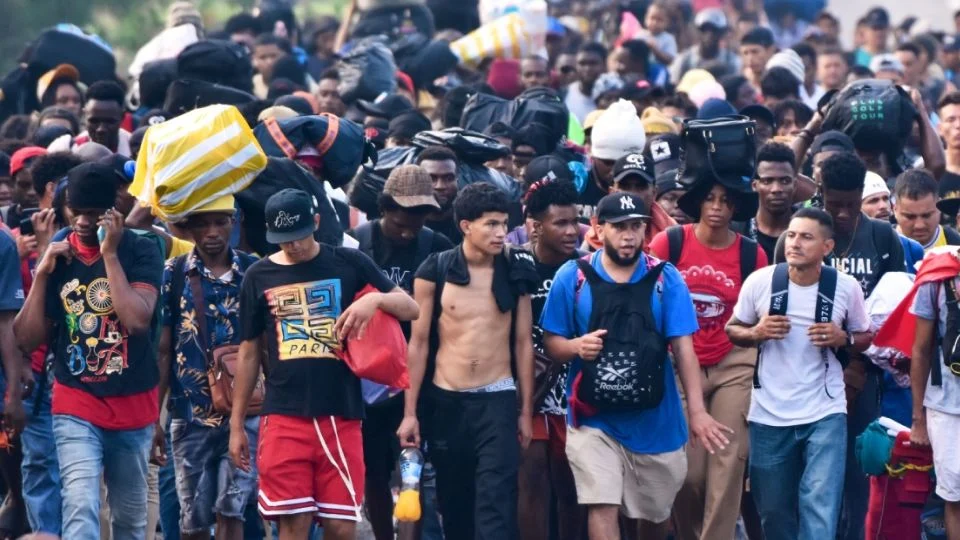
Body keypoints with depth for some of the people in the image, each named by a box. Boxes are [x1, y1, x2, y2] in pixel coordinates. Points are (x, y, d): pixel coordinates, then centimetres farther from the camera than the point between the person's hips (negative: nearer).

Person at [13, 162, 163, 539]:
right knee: (81, 509, -17)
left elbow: (137, 319, -22)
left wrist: (109, 253, -19)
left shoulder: (140, 251, -6)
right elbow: (28, 339, 1)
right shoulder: (58, 256, 2)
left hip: (133, 406, 0)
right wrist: (41, 274, -9)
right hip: (76, 407, 0)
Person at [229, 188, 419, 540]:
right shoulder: (259, 276, 6)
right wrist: (237, 424, 11)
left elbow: (411, 309, 6)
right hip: (284, 417, 0)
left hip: (340, 416, 0)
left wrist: (375, 299, -15)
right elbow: (248, 353, 12)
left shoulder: (348, 264, 4)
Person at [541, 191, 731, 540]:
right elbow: (551, 342, 3)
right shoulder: (572, 277, -4)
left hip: (655, 419, 1)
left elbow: (683, 347, -8)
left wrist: (697, 411, -17)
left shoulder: (665, 278, -3)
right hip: (594, 419, -1)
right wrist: (576, 346, -21)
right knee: (602, 508, -14)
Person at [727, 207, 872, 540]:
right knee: (773, 510, 13)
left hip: (825, 414, -2)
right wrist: (756, 333, -15)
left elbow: (865, 337, 9)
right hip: (769, 415, 2)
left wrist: (843, 339, -14)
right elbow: (732, 330, 7)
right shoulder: (760, 282, -6)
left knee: (820, 506, -13)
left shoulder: (846, 288, -6)